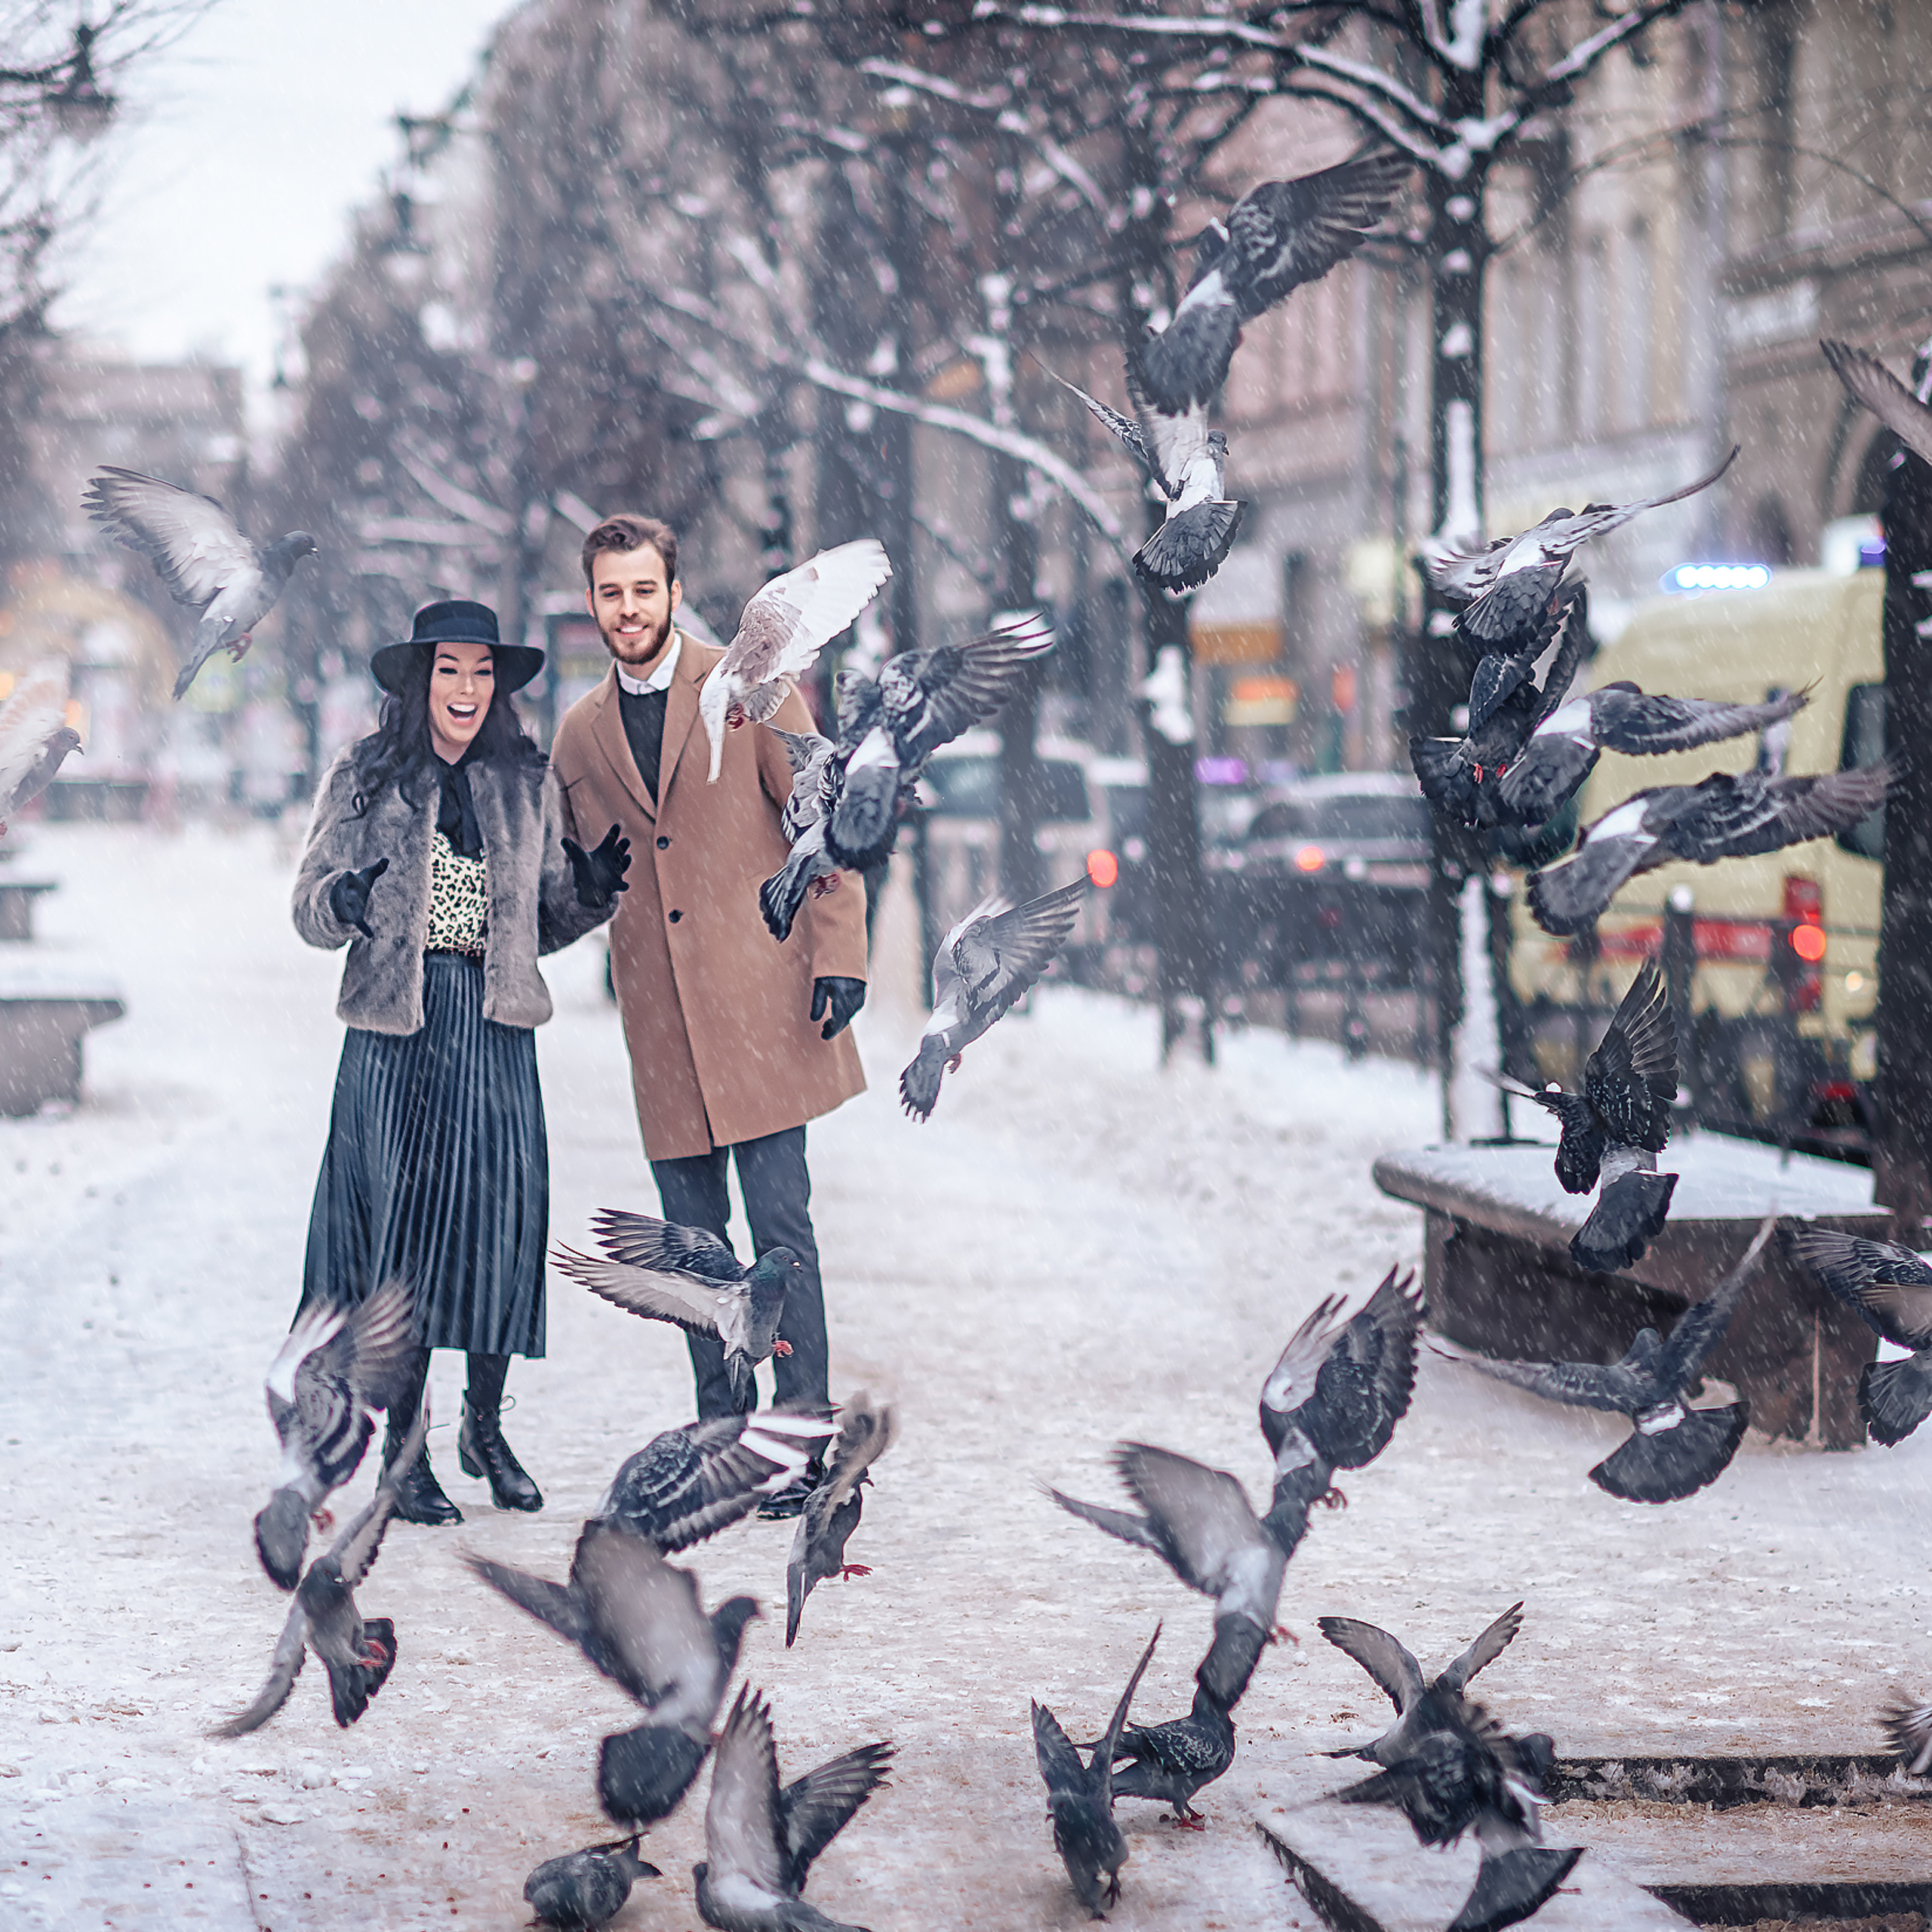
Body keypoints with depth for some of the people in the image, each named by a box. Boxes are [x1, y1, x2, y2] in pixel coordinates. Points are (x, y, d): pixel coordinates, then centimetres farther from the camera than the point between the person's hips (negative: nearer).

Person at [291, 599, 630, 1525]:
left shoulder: (528, 785, 10)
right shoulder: (363, 780, 3)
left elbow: (545, 923, 15)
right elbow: (309, 909, 3)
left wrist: (592, 890, -5)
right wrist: (348, 901, -18)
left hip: (497, 1031, 2)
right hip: (397, 1031, -2)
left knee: (504, 1222, -1)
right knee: (403, 1219, -4)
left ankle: (485, 1426, 19)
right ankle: (403, 1453, 5)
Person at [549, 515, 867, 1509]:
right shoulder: (580, 734, 13)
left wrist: (840, 958, -8)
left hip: (760, 1004, -4)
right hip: (660, 1031, 4)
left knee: (780, 1224, -7)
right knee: (691, 1239, 7)